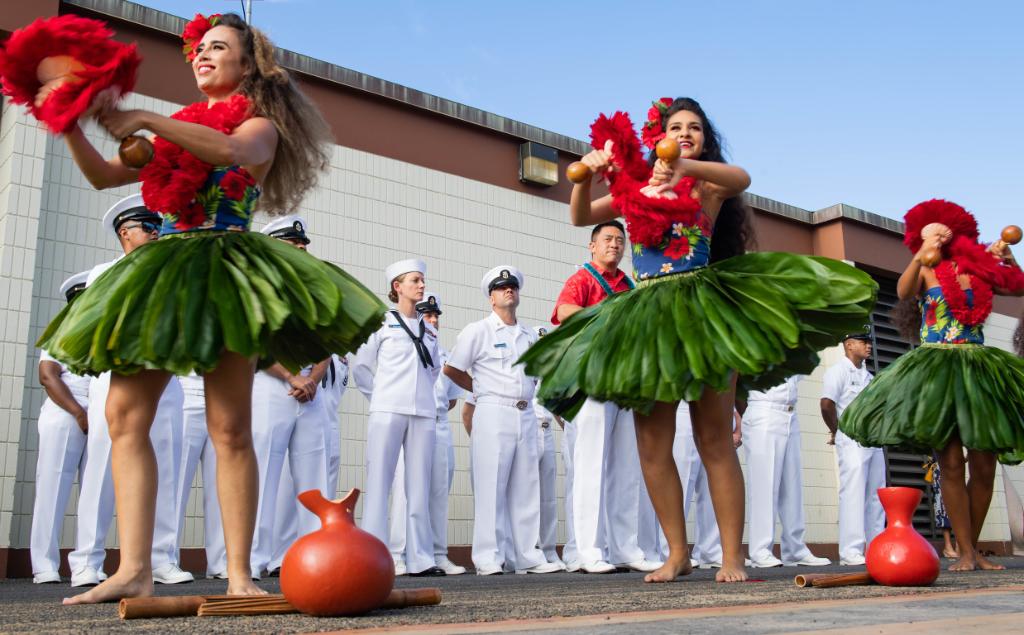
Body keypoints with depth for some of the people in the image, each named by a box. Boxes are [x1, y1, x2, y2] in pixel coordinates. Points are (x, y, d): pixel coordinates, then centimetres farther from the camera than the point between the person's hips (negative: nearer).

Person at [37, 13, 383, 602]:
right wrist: (71, 126, 3)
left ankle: (239, 576, -7)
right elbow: (105, 176, 18)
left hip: (226, 269, -5)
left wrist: (144, 120, -17)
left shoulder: (261, 124, 9)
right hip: (162, 270, 6)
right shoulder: (176, 129, 24)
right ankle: (134, 570, -8)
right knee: (125, 415, -8)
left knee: (230, 428, -10)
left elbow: (232, 149, -16)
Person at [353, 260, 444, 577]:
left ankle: (420, 558, 5)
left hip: (423, 413, 4)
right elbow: (361, 366, 6)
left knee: (419, 485, 3)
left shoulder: (429, 331, 17)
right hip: (388, 411, -4)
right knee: (379, 482, -5)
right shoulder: (382, 323, 5)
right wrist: (382, 397, 5)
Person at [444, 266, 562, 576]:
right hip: (493, 414, -5)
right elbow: (451, 370, 2)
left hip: (526, 416, 6)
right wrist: (483, 391, 7)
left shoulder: (529, 336, 17)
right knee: (491, 487, -6)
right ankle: (488, 558, -2)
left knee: (525, 488, 6)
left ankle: (528, 556, 11)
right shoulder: (478, 331, 1)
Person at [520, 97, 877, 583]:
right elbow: (580, 219, 12)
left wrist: (684, 166, -33)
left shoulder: (708, 182, 6)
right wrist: (586, 175, -6)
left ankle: (732, 556, 2)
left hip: (702, 311, -3)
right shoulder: (633, 184, 16)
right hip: (645, 318, 3)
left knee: (715, 441, -3)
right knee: (652, 445, 1)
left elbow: (741, 178, -16)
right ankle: (677, 553, 10)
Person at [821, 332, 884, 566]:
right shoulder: (838, 371, -5)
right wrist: (836, 432, -6)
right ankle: (851, 551, -11)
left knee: (875, 495, 9)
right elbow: (826, 404, -16)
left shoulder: (867, 376, 21)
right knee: (853, 494, -11)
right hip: (852, 441, -8)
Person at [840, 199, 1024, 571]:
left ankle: (974, 547, 12)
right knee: (951, 464, -9)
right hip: (938, 370, -3)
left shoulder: (979, 269, 12)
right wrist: (922, 256, -27)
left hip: (980, 371, 3)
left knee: (984, 466, 1)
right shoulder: (925, 272, 6)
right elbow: (903, 292, -15)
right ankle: (965, 552, -5)